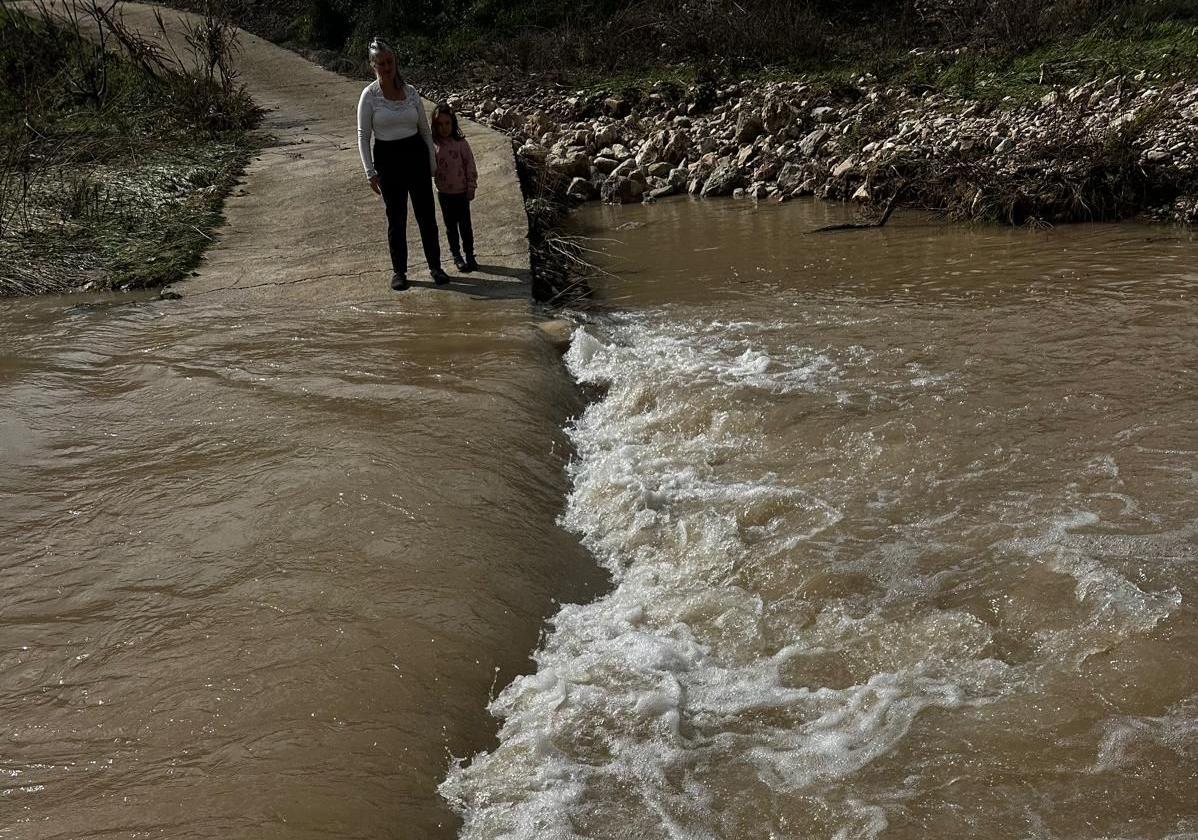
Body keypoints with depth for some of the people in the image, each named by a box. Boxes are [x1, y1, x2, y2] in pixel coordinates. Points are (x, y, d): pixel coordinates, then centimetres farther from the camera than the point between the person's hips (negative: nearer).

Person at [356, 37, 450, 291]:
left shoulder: (410, 91, 2)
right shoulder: (369, 95, -6)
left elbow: (425, 128, 9)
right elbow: (363, 136, -5)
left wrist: (432, 162, 9)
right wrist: (370, 172, -9)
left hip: (416, 155, 2)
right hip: (387, 158, -2)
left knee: (426, 214, 4)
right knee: (396, 218, 5)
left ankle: (435, 266, 17)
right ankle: (398, 271, 18)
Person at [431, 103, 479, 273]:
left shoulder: (461, 143, -8)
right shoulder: (433, 146, -6)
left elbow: (470, 165, -5)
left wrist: (471, 187, -5)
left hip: (461, 191, -1)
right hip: (444, 193, 1)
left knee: (465, 225, 4)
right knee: (451, 226, 12)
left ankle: (469, 255, 17)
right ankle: (456, 256, 24)